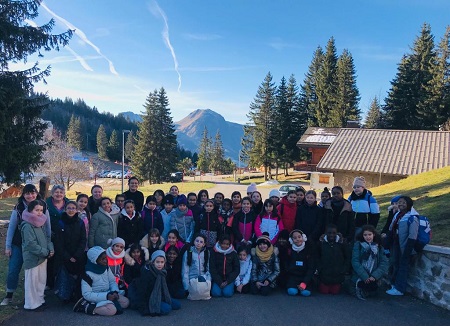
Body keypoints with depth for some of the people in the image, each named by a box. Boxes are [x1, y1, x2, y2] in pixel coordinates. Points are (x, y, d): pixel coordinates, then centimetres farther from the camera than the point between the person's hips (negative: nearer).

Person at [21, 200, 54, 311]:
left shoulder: (41, 224, 8)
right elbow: (31, 244, -22)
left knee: (42, 280, 17)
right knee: (32, 281, 3)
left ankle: (39, 300, 30)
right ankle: (31, 304, 16)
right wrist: (46, 252, -18)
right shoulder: (27, 226, -17)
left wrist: (50, 249, -4)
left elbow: (47, 237, 12)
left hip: (43, 257, 8)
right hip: (32, 258, -8)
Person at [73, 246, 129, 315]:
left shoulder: (106, 267, 0)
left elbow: (112, 281, 7)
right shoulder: (88, 274, -21)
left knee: (126, 302, -5)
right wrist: (106, 296, -29)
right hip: (95, 297, -7)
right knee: (112, 310, -29)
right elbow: (87, 294, -24)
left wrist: (115, 291, -16)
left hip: (107, 294, 7)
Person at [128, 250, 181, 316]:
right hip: (148, 300, -8)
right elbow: (141, 291, -22)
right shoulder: (147, 272, -24)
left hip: (159, 298, 8)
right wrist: (143, 309, -22)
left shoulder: (163, 272, -1)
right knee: (166, 308, -26)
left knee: (177, 304, 4)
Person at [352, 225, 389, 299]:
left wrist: (374, 276, -16)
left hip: (372, 278, 3)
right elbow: (355, 262, -8)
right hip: (360, 277, -3)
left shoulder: (379, 247, 9)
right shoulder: (358, 245, 1)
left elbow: (384, 263, -1)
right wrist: (365, 277, -19)